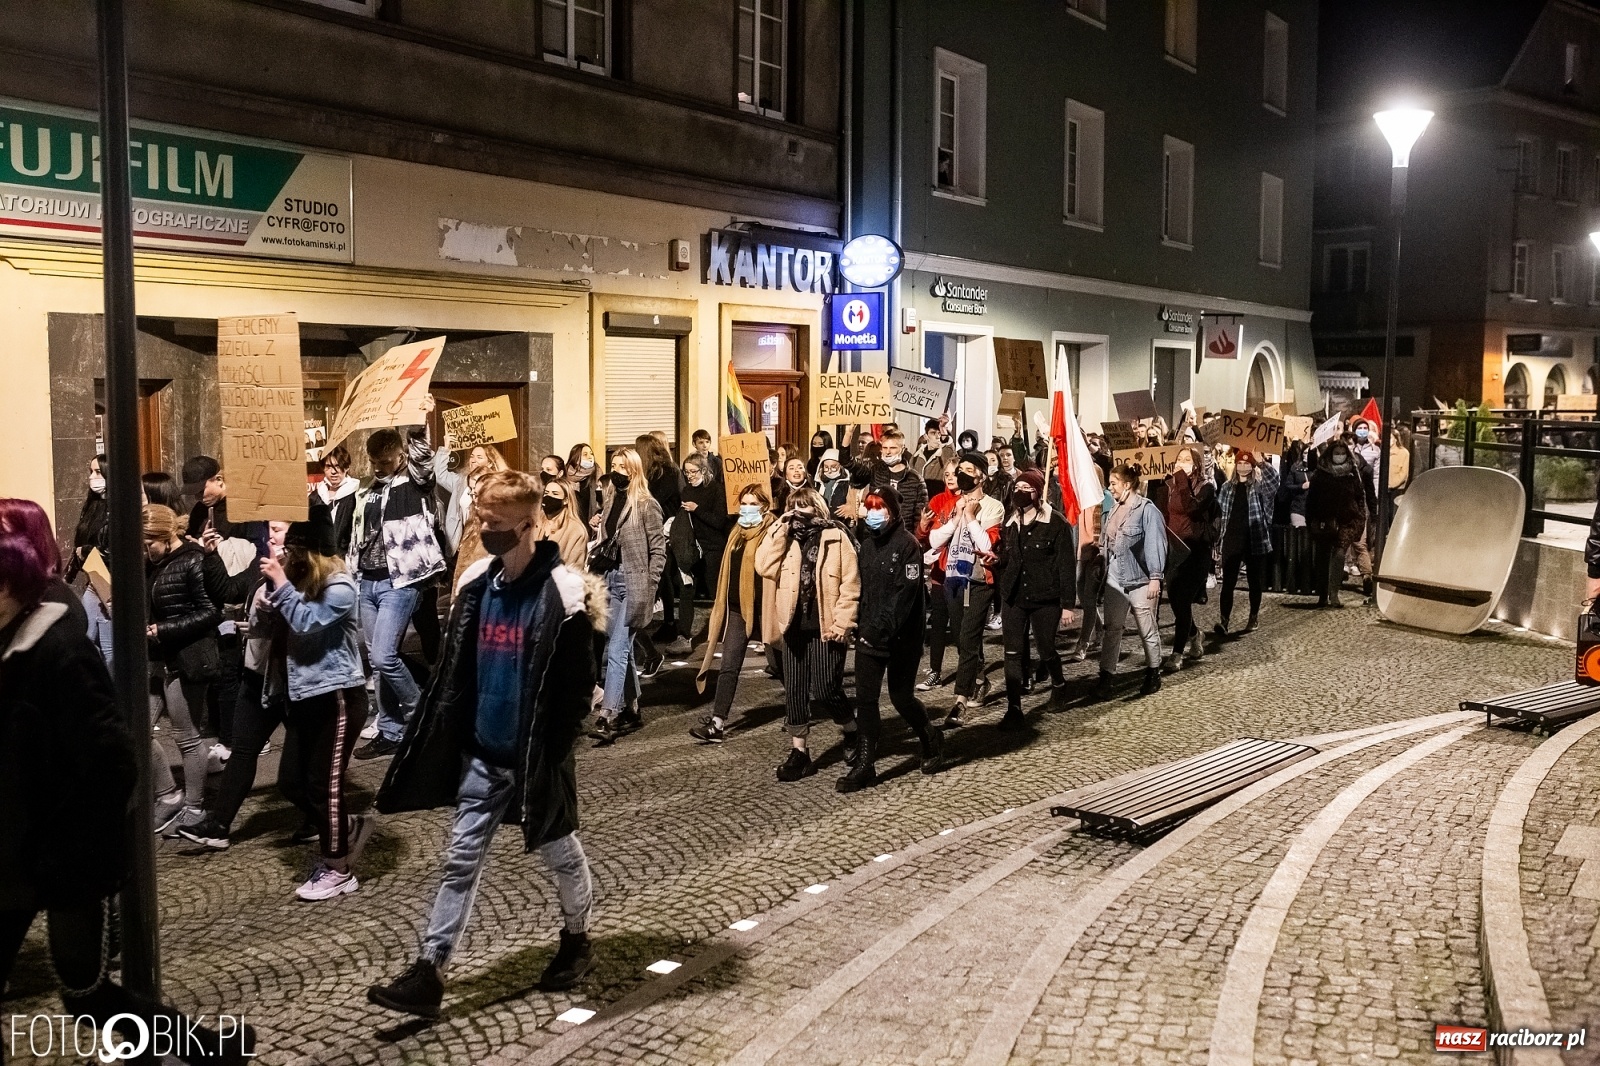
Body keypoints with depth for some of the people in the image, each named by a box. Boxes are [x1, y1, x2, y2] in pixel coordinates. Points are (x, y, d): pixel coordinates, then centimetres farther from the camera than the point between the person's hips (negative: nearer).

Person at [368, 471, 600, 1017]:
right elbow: (455, 671, 9)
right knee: (461, 861, 7)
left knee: (561, 853, 14)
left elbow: (577, 686, -14)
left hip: (535, 758, -5)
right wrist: (453, 739, 6)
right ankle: (427, 973, 12)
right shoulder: (477, 584, 2)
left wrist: (552, 752, -15)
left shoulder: (563, 594, -17)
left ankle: (576, 941, 36)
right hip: (482, 755, 5)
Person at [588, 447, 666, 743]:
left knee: (617, 650, -12)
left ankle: (607, 716, -14)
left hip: (632, 584, -7)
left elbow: (658, 549, -8)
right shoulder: (610, 500, 13)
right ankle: (631, 711, 21)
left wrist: (649, 587, -12)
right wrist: (595, 571, 9)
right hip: (609, 580, 7)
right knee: (621, 649, 12)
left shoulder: (646, 505, -7)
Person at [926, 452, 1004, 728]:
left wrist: (970, 516, -13)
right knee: (962, 638, 18)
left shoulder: (993, 507, -6)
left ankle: (959, 703, -15)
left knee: (968, 640, -12)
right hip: (952, 579, 6)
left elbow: (987, 545, -18)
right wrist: (956, 516, -9)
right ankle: (979, 680, 40)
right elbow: (934, 541, 0)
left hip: (978, 581, -6)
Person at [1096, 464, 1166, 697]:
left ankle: (1153, 674, 21)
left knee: (1147, 630, 7)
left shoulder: (1147, 510, -13)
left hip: (1140, 580, -7)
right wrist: (1102, 573, 15)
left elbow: (1155, 545, -17)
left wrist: (1155, 578, -19)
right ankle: (1107, 675, 7)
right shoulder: (1114, 511, 12)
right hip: (1115, 580, 7)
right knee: (1112, 628, 5)